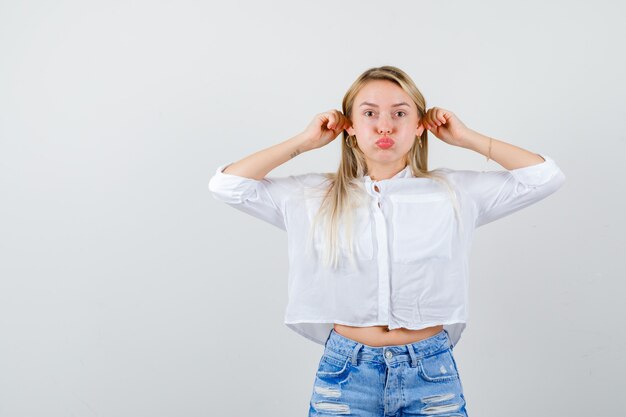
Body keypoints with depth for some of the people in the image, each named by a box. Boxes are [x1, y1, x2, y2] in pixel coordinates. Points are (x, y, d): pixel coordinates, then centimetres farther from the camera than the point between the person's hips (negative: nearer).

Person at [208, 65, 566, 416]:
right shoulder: (315, 197, 3)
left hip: (431, 374, 0)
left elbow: (547, 176, 3)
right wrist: (304, 142, 0)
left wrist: (467, 138, 1)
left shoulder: (455, 192, 3)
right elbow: (226, 185, 0)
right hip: (345, 373, 0)